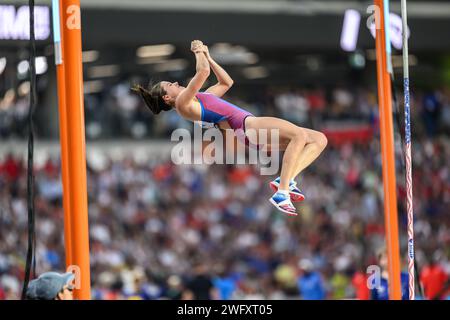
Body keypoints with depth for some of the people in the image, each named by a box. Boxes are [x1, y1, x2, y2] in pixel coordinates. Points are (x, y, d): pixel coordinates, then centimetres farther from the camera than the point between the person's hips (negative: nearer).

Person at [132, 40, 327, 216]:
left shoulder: (198, 99, 28)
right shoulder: (182, 103, -2)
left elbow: (226, 82, 38)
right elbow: (203, 72, -12)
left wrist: (207, 57, 33)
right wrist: (199, 52, 7)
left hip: (252, 126, 9)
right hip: (246, 126, -9)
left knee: (319, 139, 0)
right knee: (300, 135, -30)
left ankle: (286, 180, -15)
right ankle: (281, 193, -35)